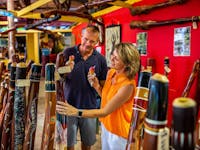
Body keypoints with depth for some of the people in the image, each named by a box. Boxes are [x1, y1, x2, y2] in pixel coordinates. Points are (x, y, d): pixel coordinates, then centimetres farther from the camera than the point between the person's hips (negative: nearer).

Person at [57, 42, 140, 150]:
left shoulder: (128, 85, -29)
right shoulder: (111, 72, -6)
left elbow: (105, 112, -27)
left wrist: (76, 112, -31)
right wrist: (96, 86, -13)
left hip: (119, 132, -6)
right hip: (105, 125, 7)